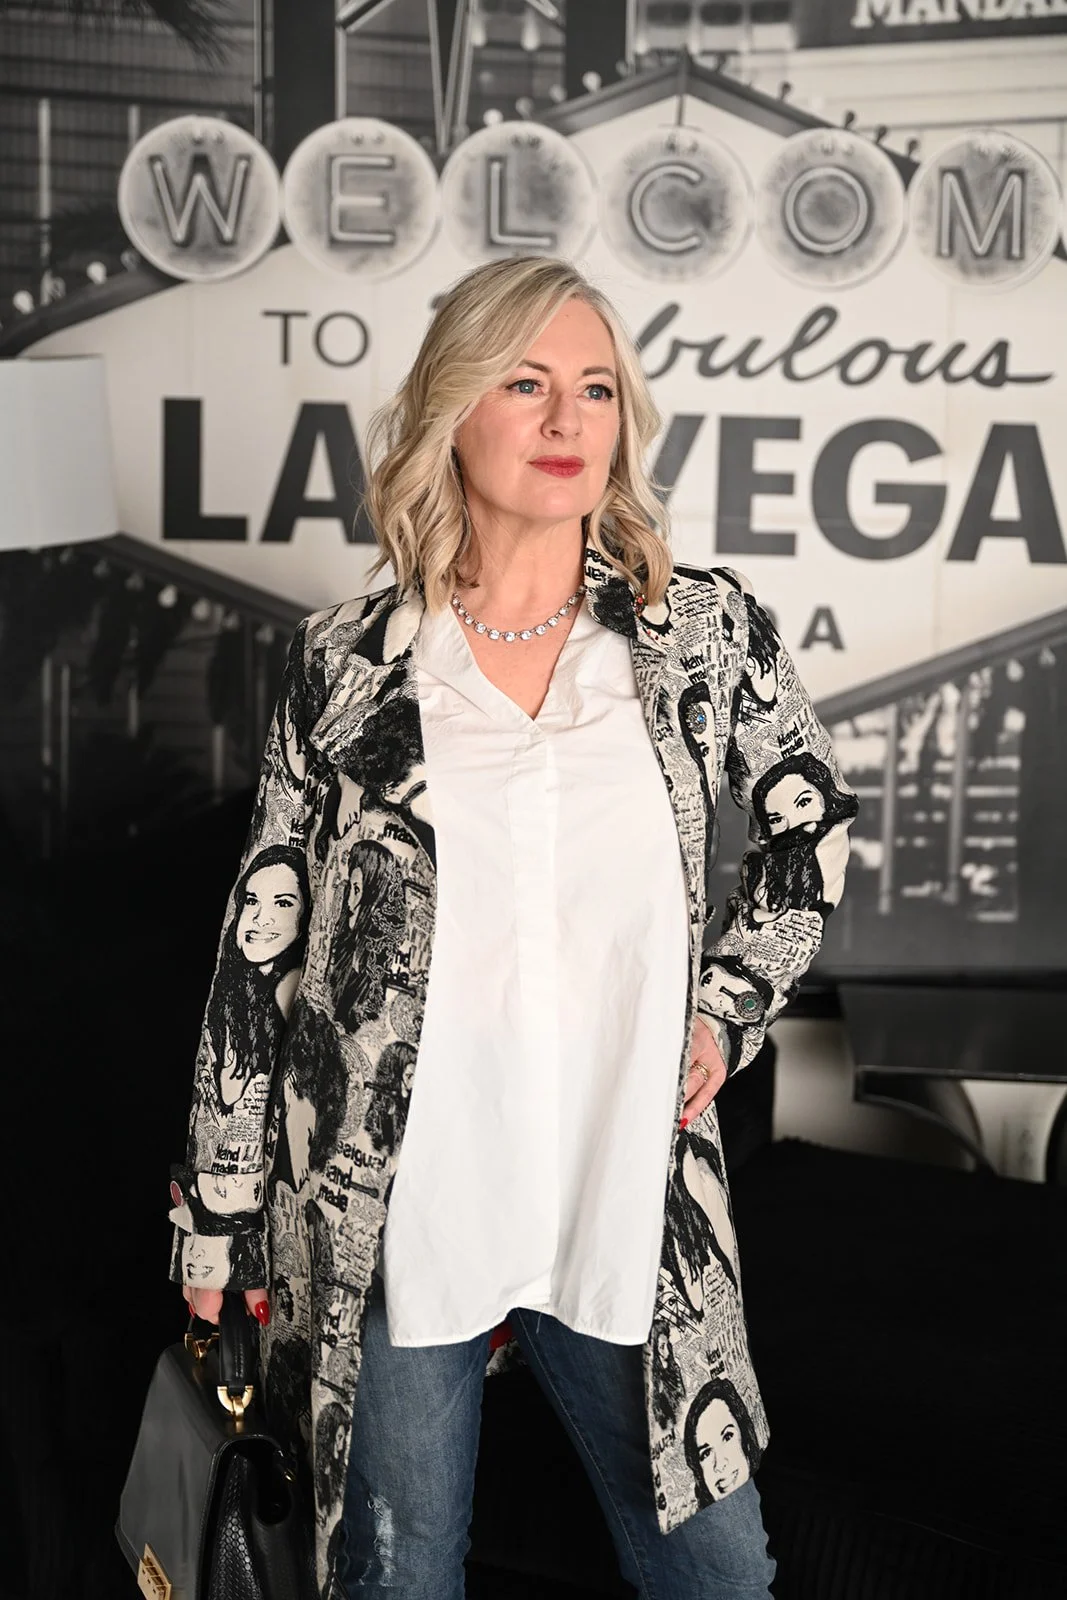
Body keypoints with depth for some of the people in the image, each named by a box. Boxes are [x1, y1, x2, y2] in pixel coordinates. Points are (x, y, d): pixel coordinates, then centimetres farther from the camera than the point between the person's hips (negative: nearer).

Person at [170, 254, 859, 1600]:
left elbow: (821, 829, 16)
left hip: (629, 1211, 1)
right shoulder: (345, 665, -2)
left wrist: (729, 1003, 4)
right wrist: (218, 1210, 5)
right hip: (385, 1224, -1)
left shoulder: (704, 630, 0)